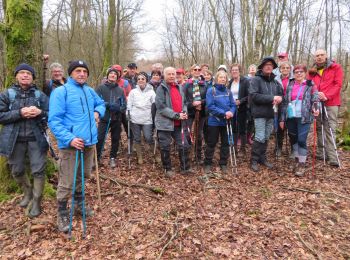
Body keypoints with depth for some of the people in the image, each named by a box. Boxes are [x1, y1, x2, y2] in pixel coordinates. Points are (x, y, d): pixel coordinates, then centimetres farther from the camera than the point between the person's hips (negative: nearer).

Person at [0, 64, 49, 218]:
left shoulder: (40, 95, 3)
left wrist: (40, 112, -18)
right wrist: (20, 113, -19)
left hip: (36, 139, -1)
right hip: (15, 140, 1)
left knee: (38, 170, -1)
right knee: (17, 171, 15)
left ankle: (36, 201, 16)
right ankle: (28, 193, 40)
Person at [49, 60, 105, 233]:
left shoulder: (90, 91, 11)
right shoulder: (61, 91, -9)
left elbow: (101, 103, 30)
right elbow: (54, 120, -15)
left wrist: (98, 112, 7)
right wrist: (69, 139, -26)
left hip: (89, 141, 7)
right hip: (70, 143, -7)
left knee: (82, 177, 22)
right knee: (67, 182, 0)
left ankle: (79, 204, 42)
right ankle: (62, 214, 20)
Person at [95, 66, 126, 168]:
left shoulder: (120, 90, 5)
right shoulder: (101, 88, 0)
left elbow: (124, 105, 2)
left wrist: (118, 108, -18)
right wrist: (108, 104, -22)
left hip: (116, 119, 2)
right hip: (104, 118, -2)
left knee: (115, 139, 9)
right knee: (99, 138, -6)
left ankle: (112, 158, 25)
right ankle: (96, 158, 11)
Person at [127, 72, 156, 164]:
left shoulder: (151, 92, 0)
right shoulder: (133, 91, 5)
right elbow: (129, 105, 8)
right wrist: (128, 115, 3)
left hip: (147, 120, -2)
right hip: (135, 119, 2)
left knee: (148, 138, -9)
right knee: (137, 139, 9)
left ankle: (152, 146, 26)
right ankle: (139, 156, 26)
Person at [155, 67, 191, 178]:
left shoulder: (179, 87, 12)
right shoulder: (161, 89, -9)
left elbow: (183, 102, 19)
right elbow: (161, 107, -18)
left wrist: (184, 112, -3)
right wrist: (176, 115, -20)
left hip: (178, 123, 6)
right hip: (165, 123, -6)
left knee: (184, 146, 9)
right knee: (165, 147, 5)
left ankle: (185, 168, 22)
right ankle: (168, 169, 21)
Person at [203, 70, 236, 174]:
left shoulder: (228, 91, 6)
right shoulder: (211, 90, -6)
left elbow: (233, 105, 5)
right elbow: (210, 106, -15)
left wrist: (231, 112, -18)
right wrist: (224, 113, -21)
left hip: (226, 121, 4)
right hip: (214, 121, -4)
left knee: (225, 143, 10)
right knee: (211, 143, 4)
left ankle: (223, 164, 22)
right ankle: (207, 164, 17)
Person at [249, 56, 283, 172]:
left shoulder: (275, 81, 11)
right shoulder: (256, 79, -7)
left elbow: (281, 93, 17)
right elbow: (254, 95, -18)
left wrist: (279, 98, -8)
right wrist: (271, 98, -19)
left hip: (271, 113, 6)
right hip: (260, 113, -6)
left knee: (266, 138, 13)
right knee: (260, 138, -6)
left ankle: (262, 158, 25)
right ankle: (254, 160, 8)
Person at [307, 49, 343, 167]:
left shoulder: (336, 67, 5)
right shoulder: (312, 71, 15)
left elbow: (338, 84, -4)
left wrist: (327, 96, -18)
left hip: (331, 102, -4)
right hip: (317, 102, 4)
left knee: (330, 129, -10)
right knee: (319, 127, 8)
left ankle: (332, 157, -10)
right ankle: (320, 152, 17)